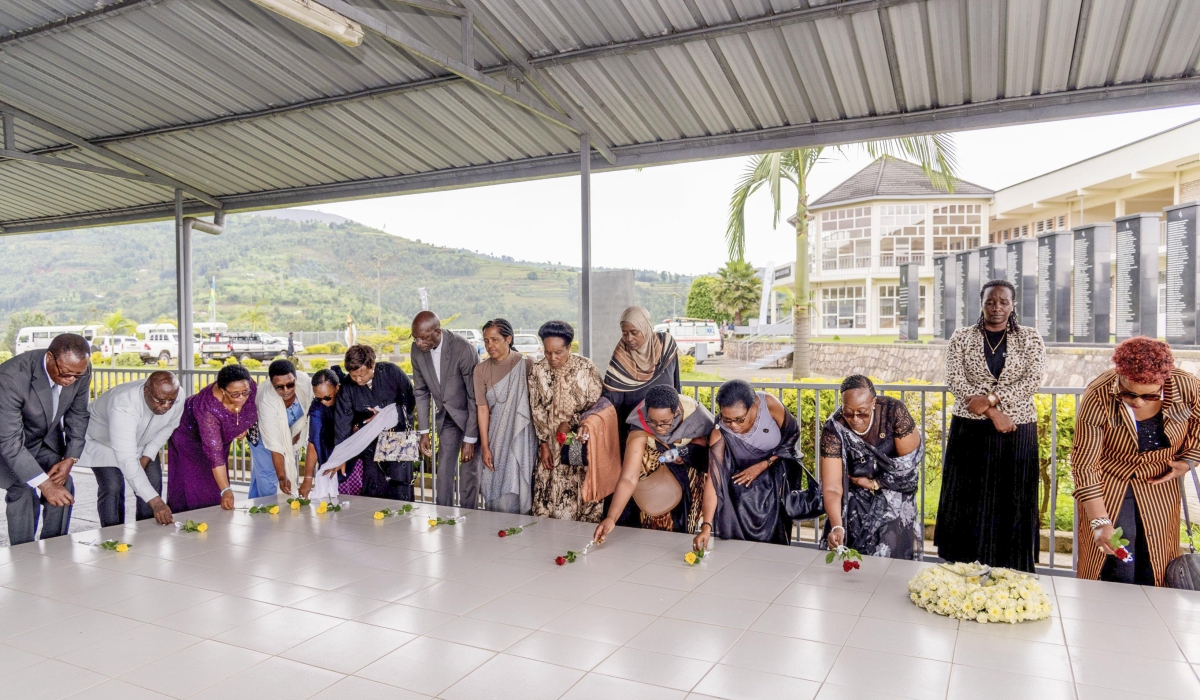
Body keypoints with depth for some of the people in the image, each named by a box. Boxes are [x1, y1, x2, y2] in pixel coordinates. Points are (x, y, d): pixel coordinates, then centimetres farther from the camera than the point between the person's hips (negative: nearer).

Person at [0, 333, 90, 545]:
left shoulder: (81, 372, -22)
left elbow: (78, 416, -4)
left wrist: (70, 459, -12)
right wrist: (44, 484, -39)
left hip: (48, 437, 4)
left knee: (63, 489, -4)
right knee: (23, 494, -14)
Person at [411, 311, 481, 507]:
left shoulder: (463, 349, -29)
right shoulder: (417, 349, -11)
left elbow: (475, 397, -23)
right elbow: (421, 391, 1)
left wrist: (470, 439, -20)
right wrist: (424, 431, -1)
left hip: (471, 415, -5)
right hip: (447, 416, 5)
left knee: (468, 470, -1)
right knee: (443, 470, 6)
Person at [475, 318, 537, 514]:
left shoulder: (526, 364, -6)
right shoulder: (481, 370, 1)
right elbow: (483, 409, -1)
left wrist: (543, 440, -5)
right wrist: (485, 447, -4)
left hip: (521, 437, -2)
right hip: (496, 438, 2)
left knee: (515, 489, -2)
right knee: (496, 491, 5)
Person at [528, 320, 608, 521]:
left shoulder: (586, 368, -12)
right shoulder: (537, 370, -4)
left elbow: (596, 405, -6)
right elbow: (537, 411, 1)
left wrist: (571, 422, -14)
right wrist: (544, 444, -1)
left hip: (582, 441, -2)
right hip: (552, 444, 2)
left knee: (585, 492, 0)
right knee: (549, 493, 3)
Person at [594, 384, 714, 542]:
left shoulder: (692, 411, -35)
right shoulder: (640, 429, -39)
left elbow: (704, 437, -12)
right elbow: (628, 478, -44)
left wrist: (686, 452, -32)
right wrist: (611, 518, -54)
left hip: (688, 466, 1)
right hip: (654, 465, -1)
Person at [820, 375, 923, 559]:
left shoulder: (894, 411, -27)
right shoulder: (834, 429, -27)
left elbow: (910, 461, -16)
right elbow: (831, 488, -30)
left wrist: (874, 483, -13)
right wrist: (837, 526, -44)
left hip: (893, 491, 0)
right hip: (856, 498, 1)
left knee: (890, 554, -5)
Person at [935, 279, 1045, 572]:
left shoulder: (1030, 338, 4)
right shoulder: (962, 337, 4)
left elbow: (1032, 379, -9)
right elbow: (955, 379, -7)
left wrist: (990, 399, -20)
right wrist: (993, 413, -16)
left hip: (1016, 432, 0)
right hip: (970, 430, 0)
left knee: (1011, 504, 4)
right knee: (967, 503, 3)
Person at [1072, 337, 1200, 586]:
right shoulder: (1098, 398, -27)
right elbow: (1084, 464, -24)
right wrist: (1100, 522, -29)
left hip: (1159, 490, 3)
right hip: (1108, 489, -3)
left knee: (1154, 571, 7)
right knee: (1118, 575, -6)